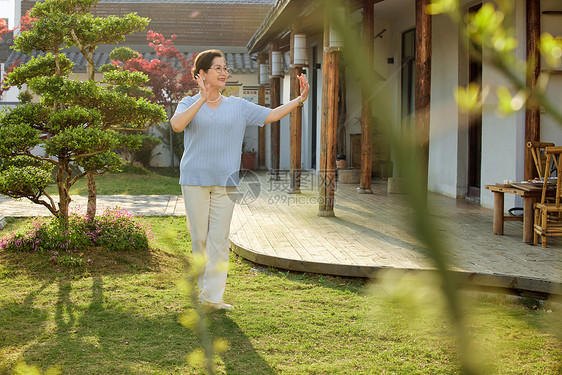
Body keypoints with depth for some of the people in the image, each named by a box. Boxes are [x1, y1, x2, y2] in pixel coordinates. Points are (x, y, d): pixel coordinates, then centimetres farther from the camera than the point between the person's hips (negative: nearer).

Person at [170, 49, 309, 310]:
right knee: (199, 237, 4)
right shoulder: (189, 103, 4)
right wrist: (202, 99, -23)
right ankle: (204, 286, 22)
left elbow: (271, 115, 9)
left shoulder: (237, 107, 11)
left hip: (225, 181, 2)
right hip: (194, 180, -1)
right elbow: (177, 125, -17)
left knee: (219, 239, -4)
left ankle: (212, 296, 0)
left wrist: (299, 100, -2)